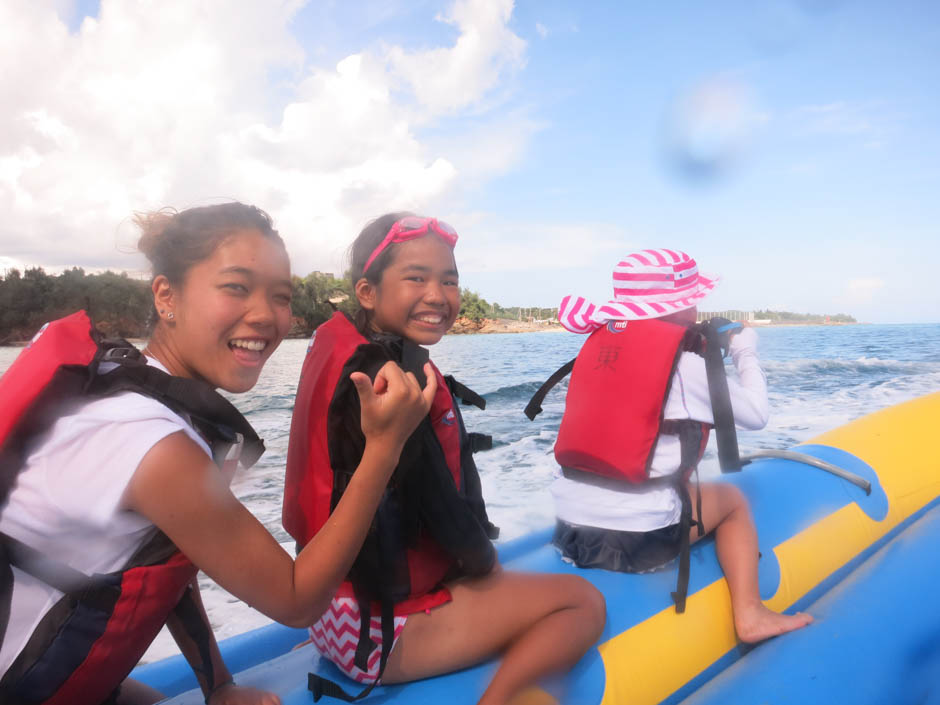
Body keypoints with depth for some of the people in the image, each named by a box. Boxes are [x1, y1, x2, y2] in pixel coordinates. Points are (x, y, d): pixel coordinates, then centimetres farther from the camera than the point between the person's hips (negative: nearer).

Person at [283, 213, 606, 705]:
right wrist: (484, 561, -2)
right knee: (582, 601, 0)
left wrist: (477, 558, 7)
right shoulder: (391, 374, -22)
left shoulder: (346, 354, 6)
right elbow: (441, 504, -22)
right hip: (382, 626, -9)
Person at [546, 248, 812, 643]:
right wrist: (745, 352, 15)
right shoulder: (684, 363, -10)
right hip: (640, 539, -6)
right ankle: (748, 615, 18)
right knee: (732, 499, 21)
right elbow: (756, 414, 1)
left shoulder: (598, 342, 6)